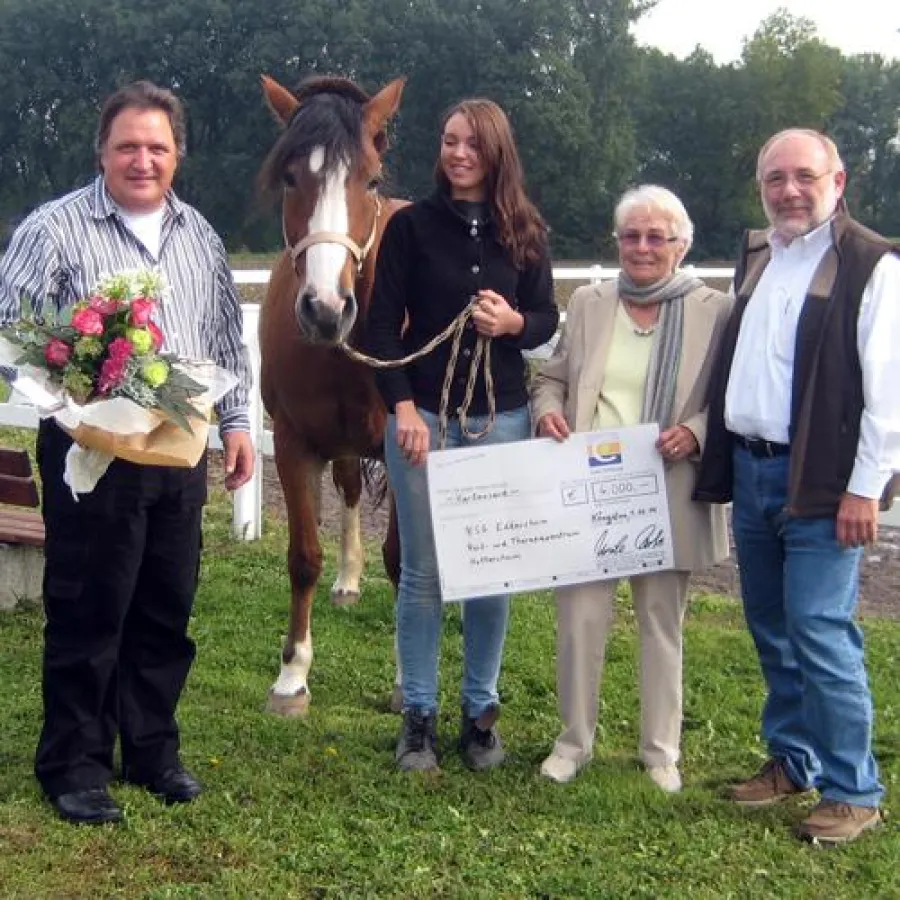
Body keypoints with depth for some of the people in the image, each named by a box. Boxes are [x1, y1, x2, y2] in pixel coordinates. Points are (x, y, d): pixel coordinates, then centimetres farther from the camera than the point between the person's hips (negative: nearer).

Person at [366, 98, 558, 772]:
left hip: (502, 418, 2)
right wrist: (403, 407, -13)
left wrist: (514, 323, -14)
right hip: (423, 414, -2)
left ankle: (482, 711, 22)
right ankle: (418, 717, 16)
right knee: (423, 571, 4)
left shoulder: (525, 233, 5)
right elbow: (383, 325, -3)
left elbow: (548, 319, 9)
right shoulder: (411, 226, -1)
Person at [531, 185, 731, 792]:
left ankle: (661, 751, 26)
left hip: (669, 496, -2)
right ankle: (575, 740, 23)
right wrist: (548, 410, -6)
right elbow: (553, 377, 15)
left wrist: (696, 431, -18)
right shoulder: (588, 304, 8)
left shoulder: (715, 311, -1)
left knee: (662, 624, 12)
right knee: (580, 618, 5)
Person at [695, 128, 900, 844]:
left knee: (820, 632, -8)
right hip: (749, 469, 7)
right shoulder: (755, 259, 14)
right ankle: (792, 762, 29)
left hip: (819, 480, -7)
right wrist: (710, 447, 12)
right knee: (771, 629, 14)